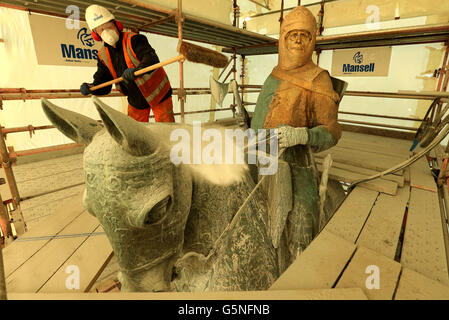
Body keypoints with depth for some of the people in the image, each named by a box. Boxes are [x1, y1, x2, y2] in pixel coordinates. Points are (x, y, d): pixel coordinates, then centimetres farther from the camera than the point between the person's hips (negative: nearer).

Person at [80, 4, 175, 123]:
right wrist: (90, 88, -18)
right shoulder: (103, 56, 1)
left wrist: (136, 71, -50)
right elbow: (103, 83, 4)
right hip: (136, 100, 6)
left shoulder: (134, 40, -15)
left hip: (157, 93, -5)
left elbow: (152, 60, -31)